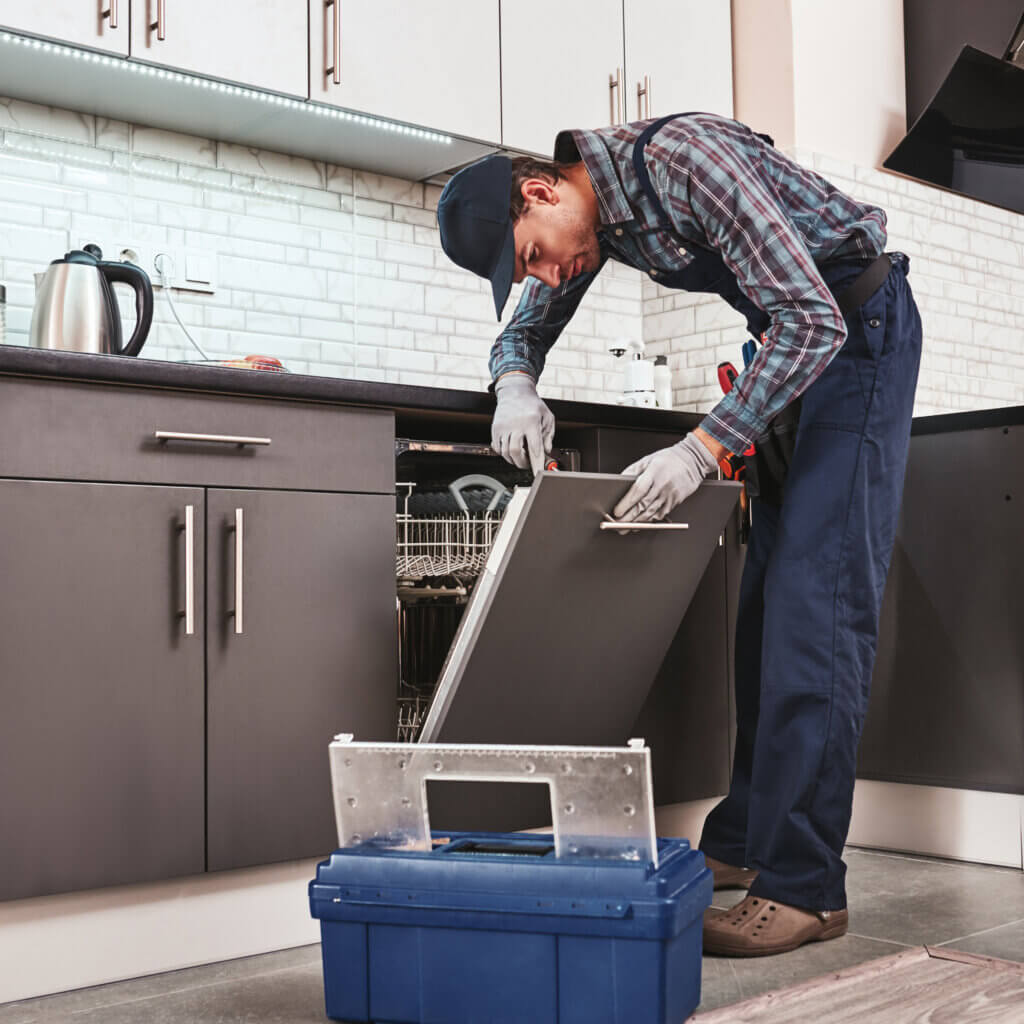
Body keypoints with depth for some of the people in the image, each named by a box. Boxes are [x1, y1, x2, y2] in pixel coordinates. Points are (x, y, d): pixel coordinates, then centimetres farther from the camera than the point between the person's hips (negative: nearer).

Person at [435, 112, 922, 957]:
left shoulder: (678, 158, -27)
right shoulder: (594, 214, 0)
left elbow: (815, 320, -29)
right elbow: (525, 328, 11)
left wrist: (701, 451, -32)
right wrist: (516, 382, -13)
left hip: (860, 327, -9)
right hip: (795, 335, 9)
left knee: (817, 592, -17)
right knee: (766, 593, 7)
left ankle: (803, 885, -15)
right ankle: (743, 840, 14)